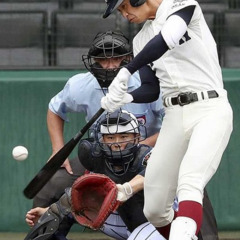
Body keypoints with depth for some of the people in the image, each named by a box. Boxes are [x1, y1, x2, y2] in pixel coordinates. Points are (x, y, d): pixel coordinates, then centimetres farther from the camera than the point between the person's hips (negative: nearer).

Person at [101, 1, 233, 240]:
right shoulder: (141, 40, 18)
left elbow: (167, 39, -22)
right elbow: (150, 90, 10)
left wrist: (125, 72, -23)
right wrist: (125, 98, -12)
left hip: (210, 110, -7)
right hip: (174, 117, 7)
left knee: (188, 185, -30)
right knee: (154, 210, 2)